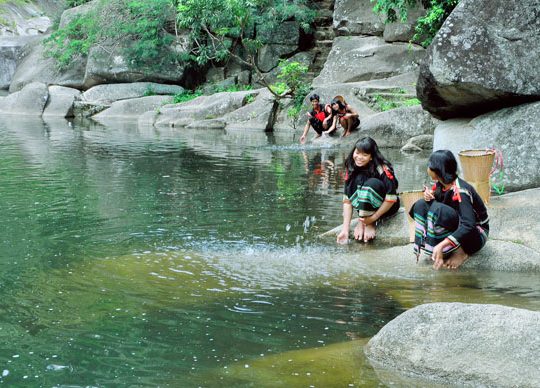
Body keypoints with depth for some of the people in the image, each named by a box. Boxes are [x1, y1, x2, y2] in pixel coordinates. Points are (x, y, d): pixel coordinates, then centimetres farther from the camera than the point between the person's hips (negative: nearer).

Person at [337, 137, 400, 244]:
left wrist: (373, 217, -25)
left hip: (386, 207, -4)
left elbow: (391, 198, -24)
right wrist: (345, 229, -20)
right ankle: (363, 221, -19)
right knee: (358, 179, -24)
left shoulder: (382, 169, -24)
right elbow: (347, 200, -13)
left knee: (372, 183, -32)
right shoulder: (352, 169, -11)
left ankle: (366, 223, -21)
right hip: (367, 206, 4)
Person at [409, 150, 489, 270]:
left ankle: (460, 252, -18)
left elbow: (468, 226, -38)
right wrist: (428, 195, -12)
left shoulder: (460, 192, -28)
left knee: (438, 210, -32)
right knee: (421, 205, -7)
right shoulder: (441, 183, -4)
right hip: (457, 226, 8)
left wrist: (441, 246, -47)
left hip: (476, 234, -8)